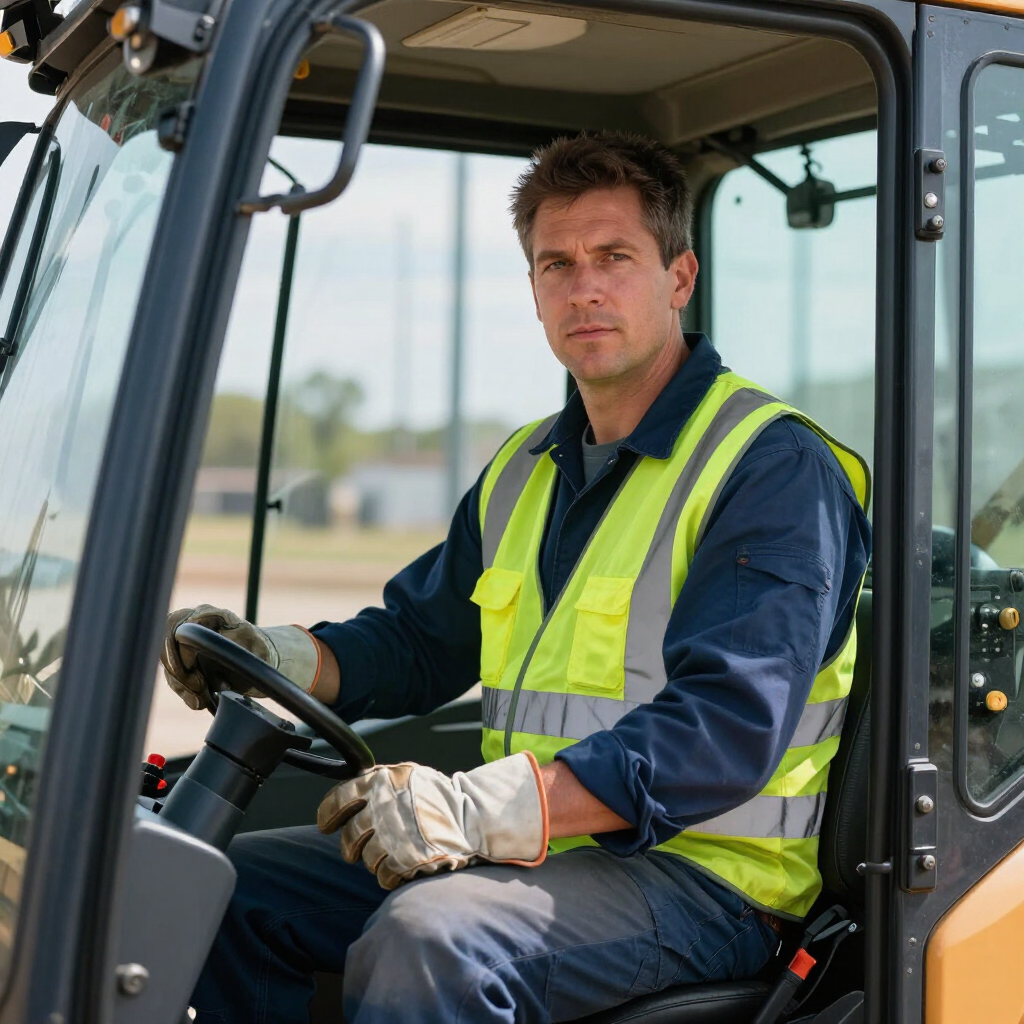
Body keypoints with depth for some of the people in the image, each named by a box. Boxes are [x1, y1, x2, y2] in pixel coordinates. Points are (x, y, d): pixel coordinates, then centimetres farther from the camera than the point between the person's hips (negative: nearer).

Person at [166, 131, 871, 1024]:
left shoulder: (776, 470, -11)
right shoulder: (524, 471, 17)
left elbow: (727, 725, -22)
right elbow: (415, 639, 23)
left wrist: (486, 805, -33)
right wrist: (281, 657, 1)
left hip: (699, 875, -8)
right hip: (532, 852, 8)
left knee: (422, 943, -33)